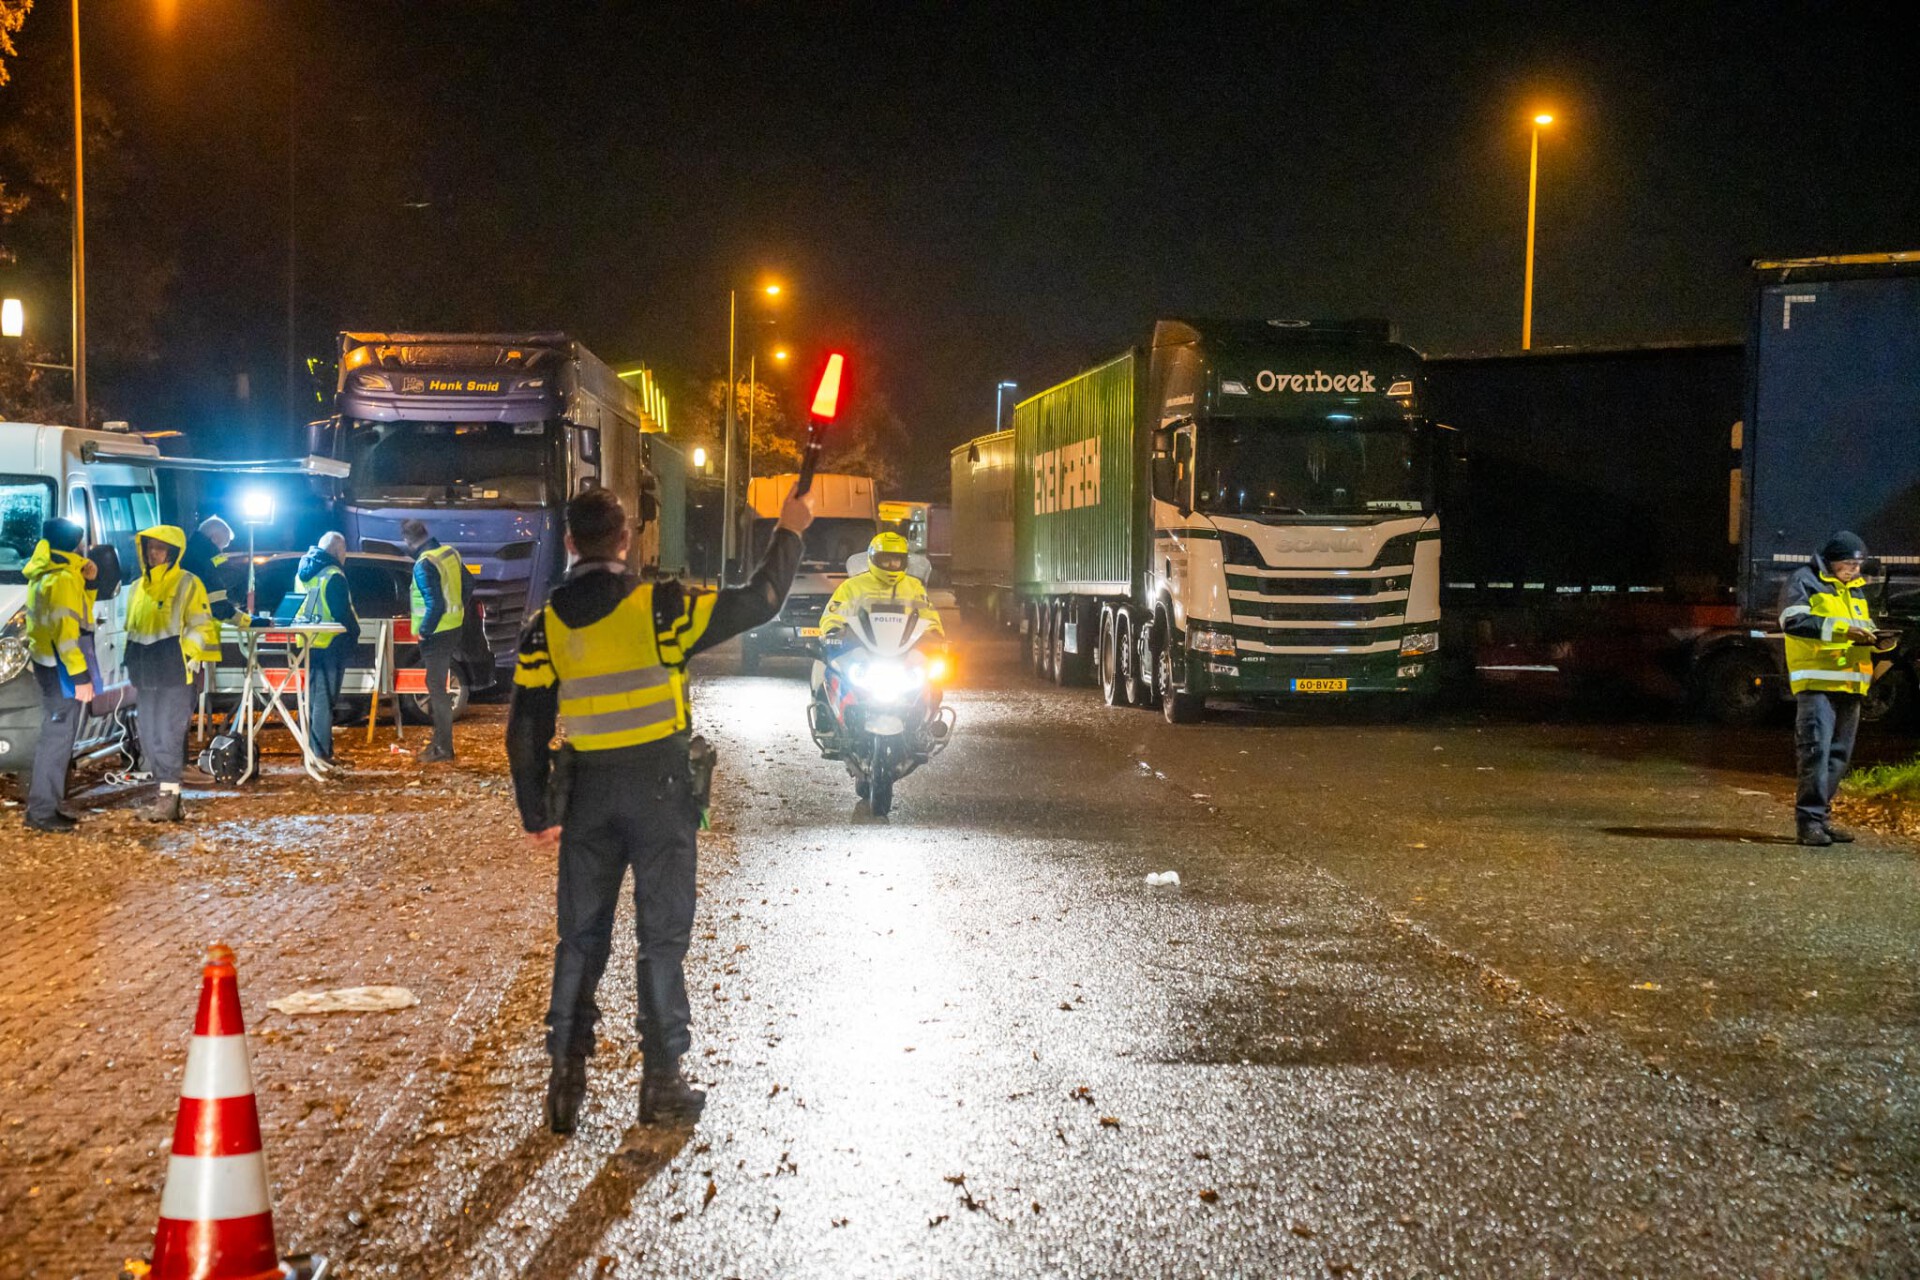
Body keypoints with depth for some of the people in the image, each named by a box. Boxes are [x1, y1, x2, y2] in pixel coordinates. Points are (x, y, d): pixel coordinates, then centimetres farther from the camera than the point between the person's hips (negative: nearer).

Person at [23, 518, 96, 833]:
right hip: (61, 667, -11)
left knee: (56, 734, 20)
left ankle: (45, 799, 28)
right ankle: (43, 811, -5)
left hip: (48, 663, 11)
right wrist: (80, 675, -24)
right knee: (58, 736, -7)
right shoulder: (63, 579, -18)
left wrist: (87, 582, 13)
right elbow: (64, 630, -24)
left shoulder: (46, 575, 15)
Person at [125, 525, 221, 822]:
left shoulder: (187, 584, -4)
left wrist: (188, 659, -16)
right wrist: (132, 667, 19)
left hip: (174, 673, -8)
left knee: (169, 734, -11)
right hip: (147, 675, 8)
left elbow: (200, 626, -6)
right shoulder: (139, 587, 17)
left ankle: (170, 797, -10)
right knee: (149, 735, 8)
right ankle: (164, 791, 15)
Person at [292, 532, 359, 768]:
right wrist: (354, 634, -2)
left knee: (313, 697, 15)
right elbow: (343, 613, -15)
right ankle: (322, 752, -5)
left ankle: (313, 749, 19)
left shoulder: (302, 574, 13)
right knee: (324, 699, -5)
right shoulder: (333, 576, -14)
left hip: (307, 643, 8)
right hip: (331, 645, -8)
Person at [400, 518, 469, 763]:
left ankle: (443, 748, 2)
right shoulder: (450, 553, 6)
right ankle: (440, 740, 26)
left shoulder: (424, 565, -20)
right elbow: (465, 587, 16)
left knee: (437, 689, -2)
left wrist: (423, 631, -15)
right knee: (437, 686, 18)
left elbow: (435, 605, -25)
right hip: (454, 628, 9)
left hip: (436, 633, -9)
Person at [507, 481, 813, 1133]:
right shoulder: (657, 606, -11)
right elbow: (757, 603, -6)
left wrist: (537, 815, 9)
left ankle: (566, 1079, 9)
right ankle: (662, 1081, 10)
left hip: (589, 789, 3)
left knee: (581, 938, 12)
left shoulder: (547, 624, 0)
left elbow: (525, 730, 1)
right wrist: (789, 533, 9)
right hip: (658, 785, -3)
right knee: (662, 935, 6)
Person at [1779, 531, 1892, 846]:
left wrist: (1878, 641, 2)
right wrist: (1841, 631, -22)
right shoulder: (1805, 581, -2)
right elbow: (1794, 621, -16)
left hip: (1850, 684, 8)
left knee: (1839, 755, 9)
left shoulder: (1855, 589, 22)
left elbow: (1865, 628, 26)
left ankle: (1820, 818, 15)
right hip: (1816, 681, -8)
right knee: (1816, 750, -15)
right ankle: (1810, 821, -14)